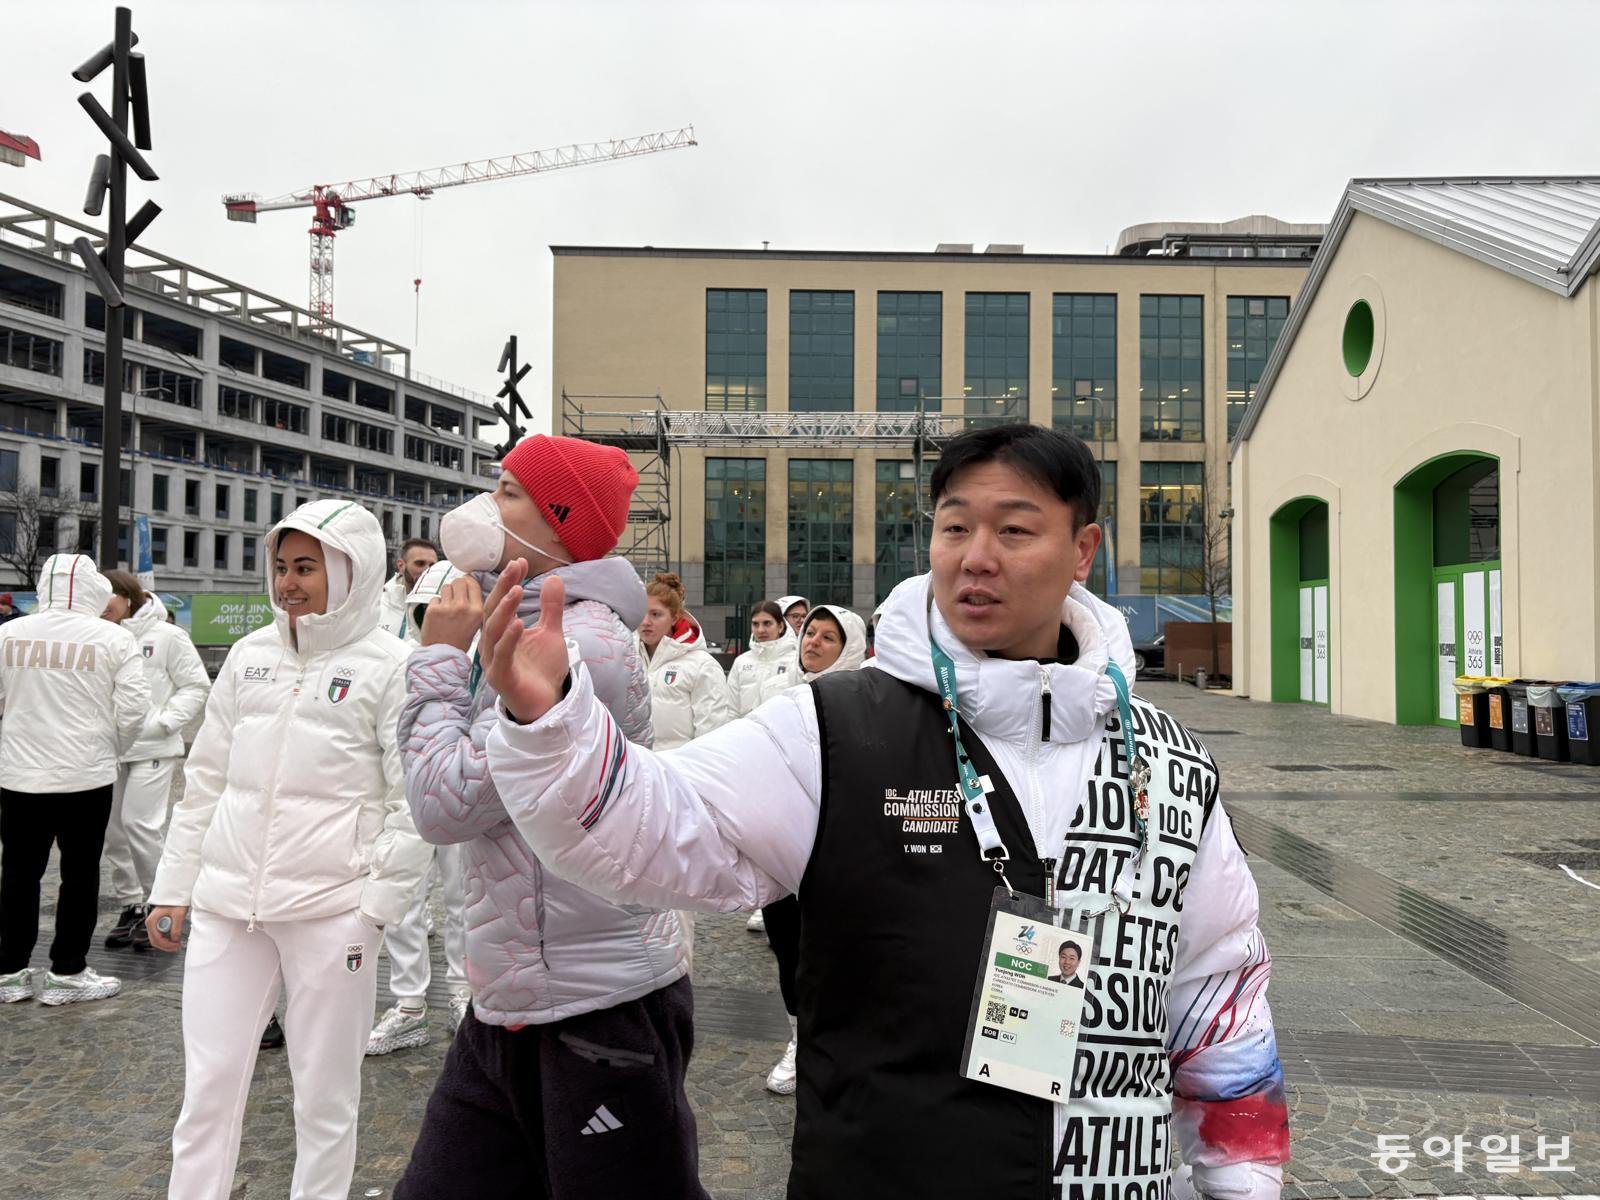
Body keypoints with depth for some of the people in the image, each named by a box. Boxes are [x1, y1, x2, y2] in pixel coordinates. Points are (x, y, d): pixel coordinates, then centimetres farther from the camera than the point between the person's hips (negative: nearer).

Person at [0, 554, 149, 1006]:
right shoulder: (113, 638, -10)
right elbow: (133, 708, -10)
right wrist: (114, 747, 9)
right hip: (86, 776, -3)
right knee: (80, 873, 8)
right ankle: (67, 972, 15)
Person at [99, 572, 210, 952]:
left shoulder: (167, 636, -4)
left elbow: (196, 687, -4)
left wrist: (162, 723, -12)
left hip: (153, 750, -5)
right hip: (110, 749, 5)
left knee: (139, 824, -12)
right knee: (111, 828, 8)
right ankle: (130, 907, 22)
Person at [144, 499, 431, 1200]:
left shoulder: (389, 665, -6)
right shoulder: (250, 654, 10)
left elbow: (415, 803, -7)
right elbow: (204, 781, 15)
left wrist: (377, 905, -11)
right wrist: (172, 888, 14)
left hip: (330, 909, -4)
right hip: (226, 905, 4)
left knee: (326, 1096, 8)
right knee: (208, 1087, 10)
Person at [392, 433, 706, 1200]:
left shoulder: (581, 643, -20)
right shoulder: (520, 629, 10)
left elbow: (447, 804, -20)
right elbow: (434, 772, 12)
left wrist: (442, 658, -11)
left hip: (603, 1010, -9)